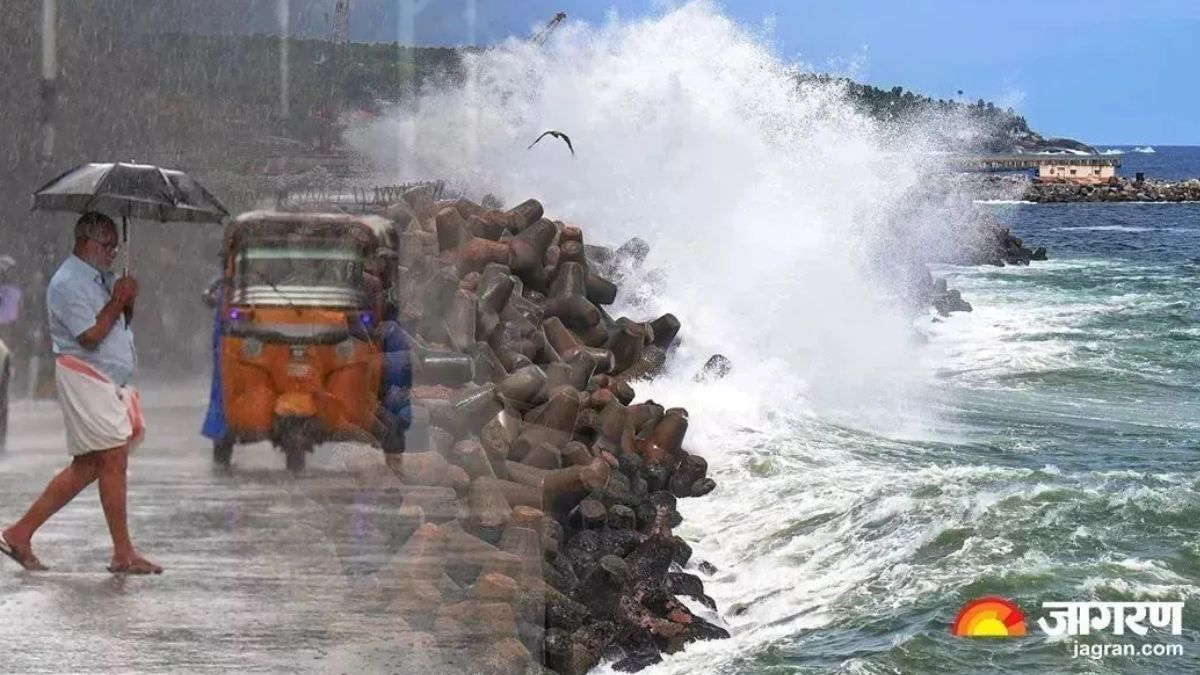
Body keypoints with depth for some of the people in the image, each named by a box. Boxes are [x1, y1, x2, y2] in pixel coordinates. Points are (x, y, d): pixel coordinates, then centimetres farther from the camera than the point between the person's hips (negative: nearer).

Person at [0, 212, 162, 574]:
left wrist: (127, 302, 2)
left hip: (109, 381, 10)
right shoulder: (68, 283, -13)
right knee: (114, 460, -9)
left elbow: (120, 325, 21)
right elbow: (90, 336, -20)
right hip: (83, 379, -10)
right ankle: (123, 554, -5)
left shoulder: (102, 279, 16)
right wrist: (117, 302, -13)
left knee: (86, 468, 9)